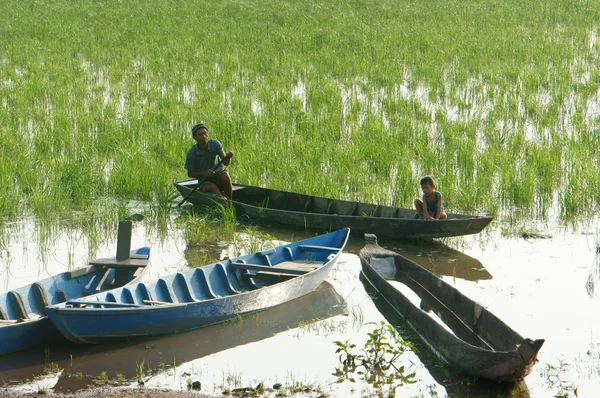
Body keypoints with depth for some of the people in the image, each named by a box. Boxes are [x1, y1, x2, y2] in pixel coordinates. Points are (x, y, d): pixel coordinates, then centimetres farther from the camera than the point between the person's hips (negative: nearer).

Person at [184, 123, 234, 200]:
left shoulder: (215, 144, -9)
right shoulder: (192, 153, -12)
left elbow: (225, 163, -18)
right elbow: (190, 174, -3)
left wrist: (228, 157, -42)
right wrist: (203, 173, -21)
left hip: (217, 175, 2)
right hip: (204, 181, -2)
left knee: (224, 175, -32)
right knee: (213, 188, -35)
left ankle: (230, 201, -22)